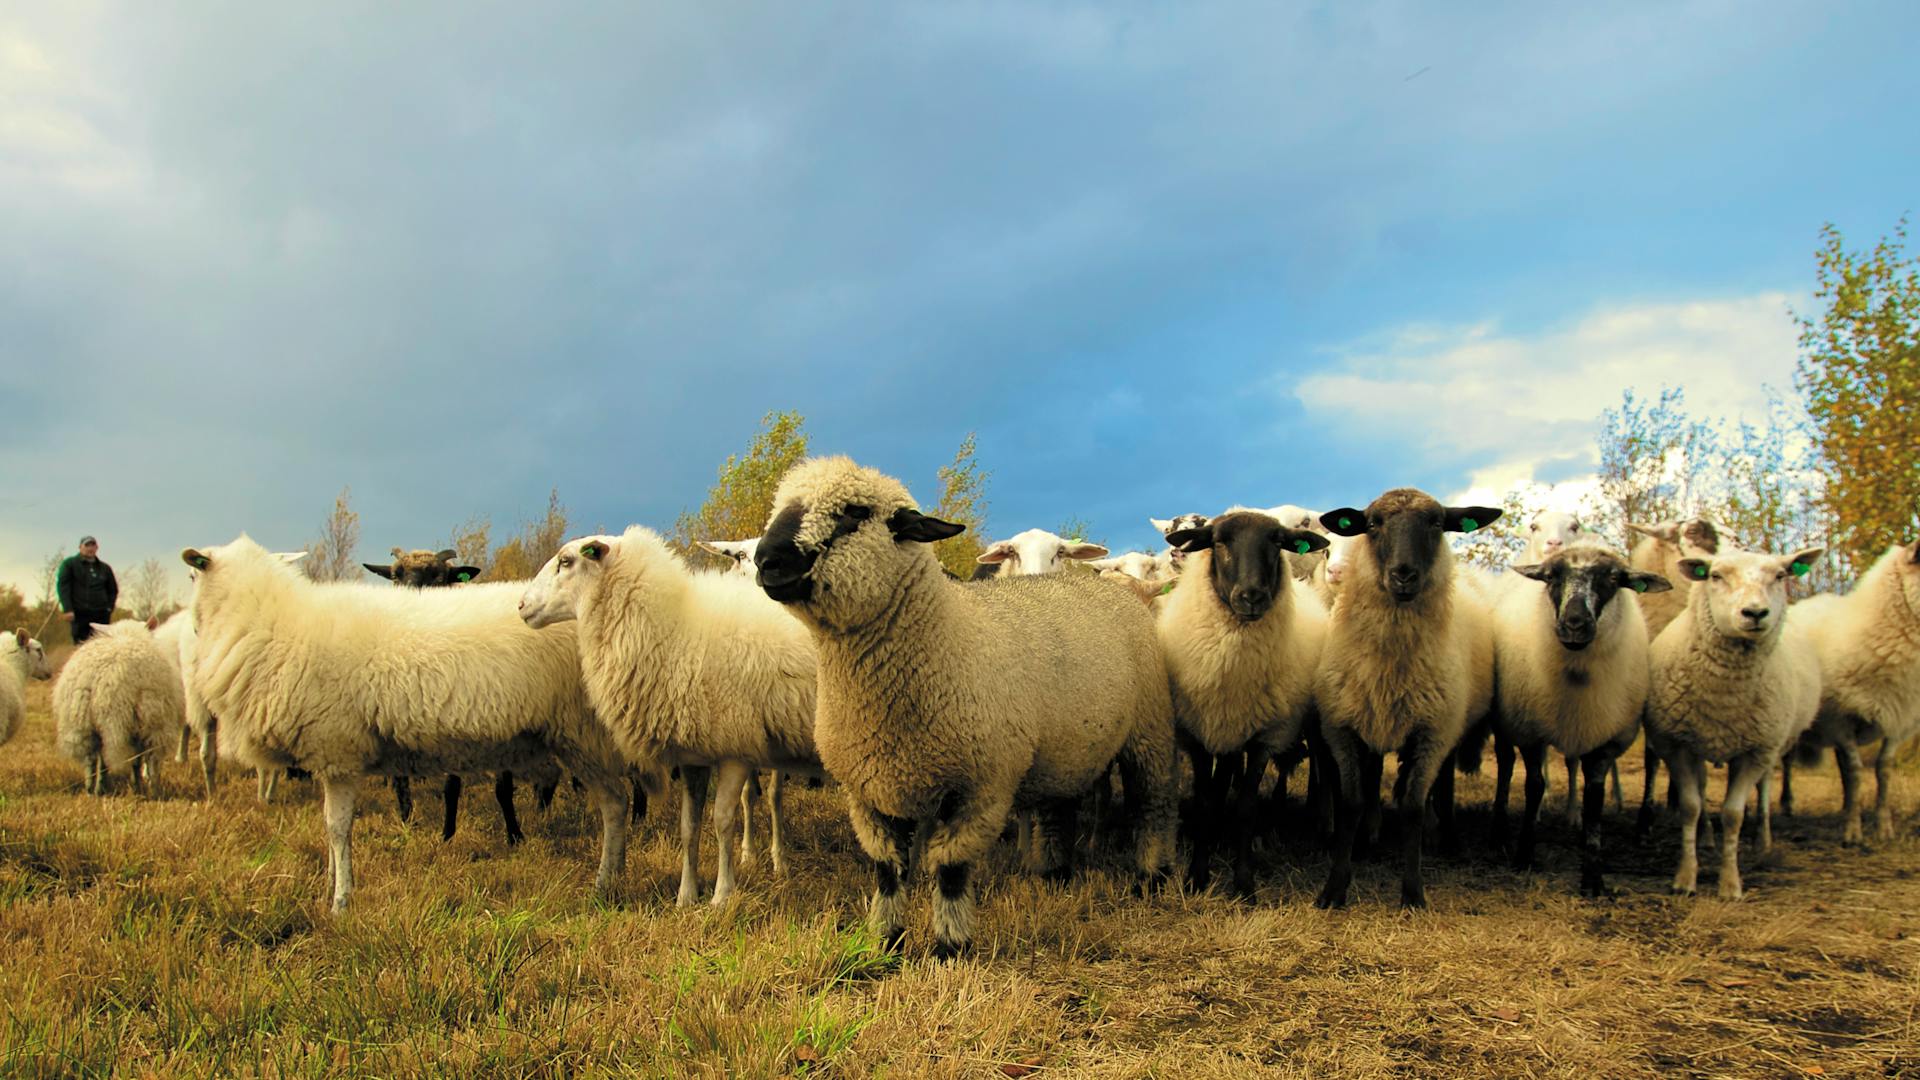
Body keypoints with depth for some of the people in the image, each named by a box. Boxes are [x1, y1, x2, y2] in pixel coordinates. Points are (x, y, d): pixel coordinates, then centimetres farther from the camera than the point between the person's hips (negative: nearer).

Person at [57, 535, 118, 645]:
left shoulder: (105, 568, 15)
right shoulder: (69, 564, 5)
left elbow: (113, 590, 22)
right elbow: (62, 586, -3)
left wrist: (109, 608, 6)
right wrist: (67, 609, -13)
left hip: (101, 615, 3)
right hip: (79, 614, -3)